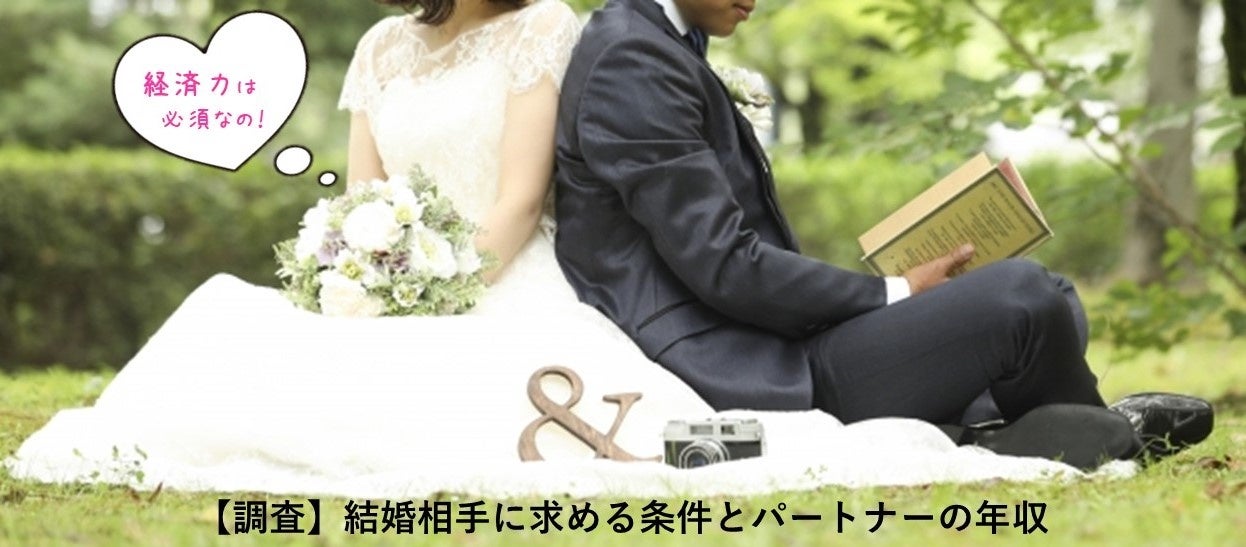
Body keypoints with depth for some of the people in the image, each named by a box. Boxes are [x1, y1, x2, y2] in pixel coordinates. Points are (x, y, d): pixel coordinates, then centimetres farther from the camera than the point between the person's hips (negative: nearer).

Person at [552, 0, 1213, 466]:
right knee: (1022, 298, -14)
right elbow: (723, 267, -19)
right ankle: (1101, 437, 14)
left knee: (1049, 301, 14)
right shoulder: (632, 62, -14)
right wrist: (894, 294, -9)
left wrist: (896, 293, 8)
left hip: (760, 350, 11)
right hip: (738, 379, -11)